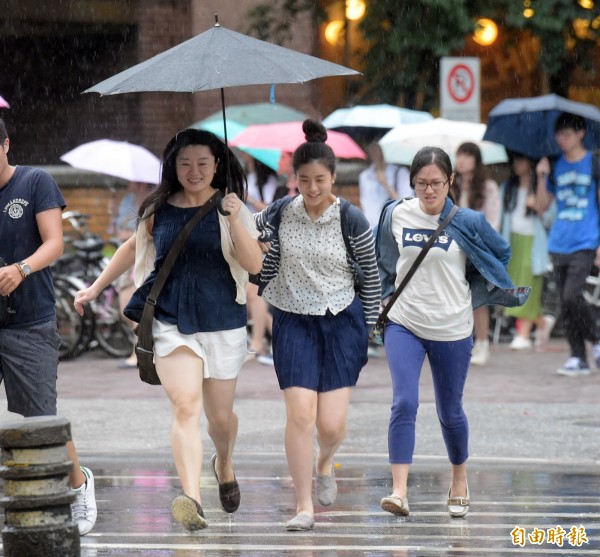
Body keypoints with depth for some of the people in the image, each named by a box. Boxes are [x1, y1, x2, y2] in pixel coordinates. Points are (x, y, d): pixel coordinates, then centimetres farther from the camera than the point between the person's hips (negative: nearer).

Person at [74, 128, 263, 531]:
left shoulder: (231, 210, -1)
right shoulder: (159, 211, 4)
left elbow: (255, 265, -10)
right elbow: (133, 248, 22)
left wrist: (236, 222, -22)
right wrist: (96, 287, 23)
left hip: (222, 324, 0)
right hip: (171, 321, 0)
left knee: (220, 415, 14)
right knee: (185, 407, -18)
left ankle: (224, 465, 48)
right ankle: (192, 499, -31)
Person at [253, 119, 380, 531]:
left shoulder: (351, 220, -8)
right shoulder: (280, 215, -4)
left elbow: (370, 277, 2)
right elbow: (269, 263, 12)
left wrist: (368, 330, 6)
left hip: (342, 321, -1)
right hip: (293, 322, 1)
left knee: (331, 423, -4)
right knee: (300, 413, -11)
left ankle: (325, 464, 33)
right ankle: (304, 506, -2)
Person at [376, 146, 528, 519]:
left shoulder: (467, 222, -9)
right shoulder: (395, 215, -3)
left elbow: (502, 253, 9)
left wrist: (473, 292, 8)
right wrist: (388, 294, 12)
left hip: (452, 330, -1)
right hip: (404, 324, 1)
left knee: (450, 412, 12)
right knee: (405, 404, -15)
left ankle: (460, 482, 35)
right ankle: (399, 491, -18)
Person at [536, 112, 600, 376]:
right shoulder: (556, 166, 11)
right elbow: (542, 206, 12)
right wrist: (542, 178, -4)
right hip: (559, 244, 5)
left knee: (572, 295, -18)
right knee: (565, 303, 3)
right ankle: (578, 358, 9)